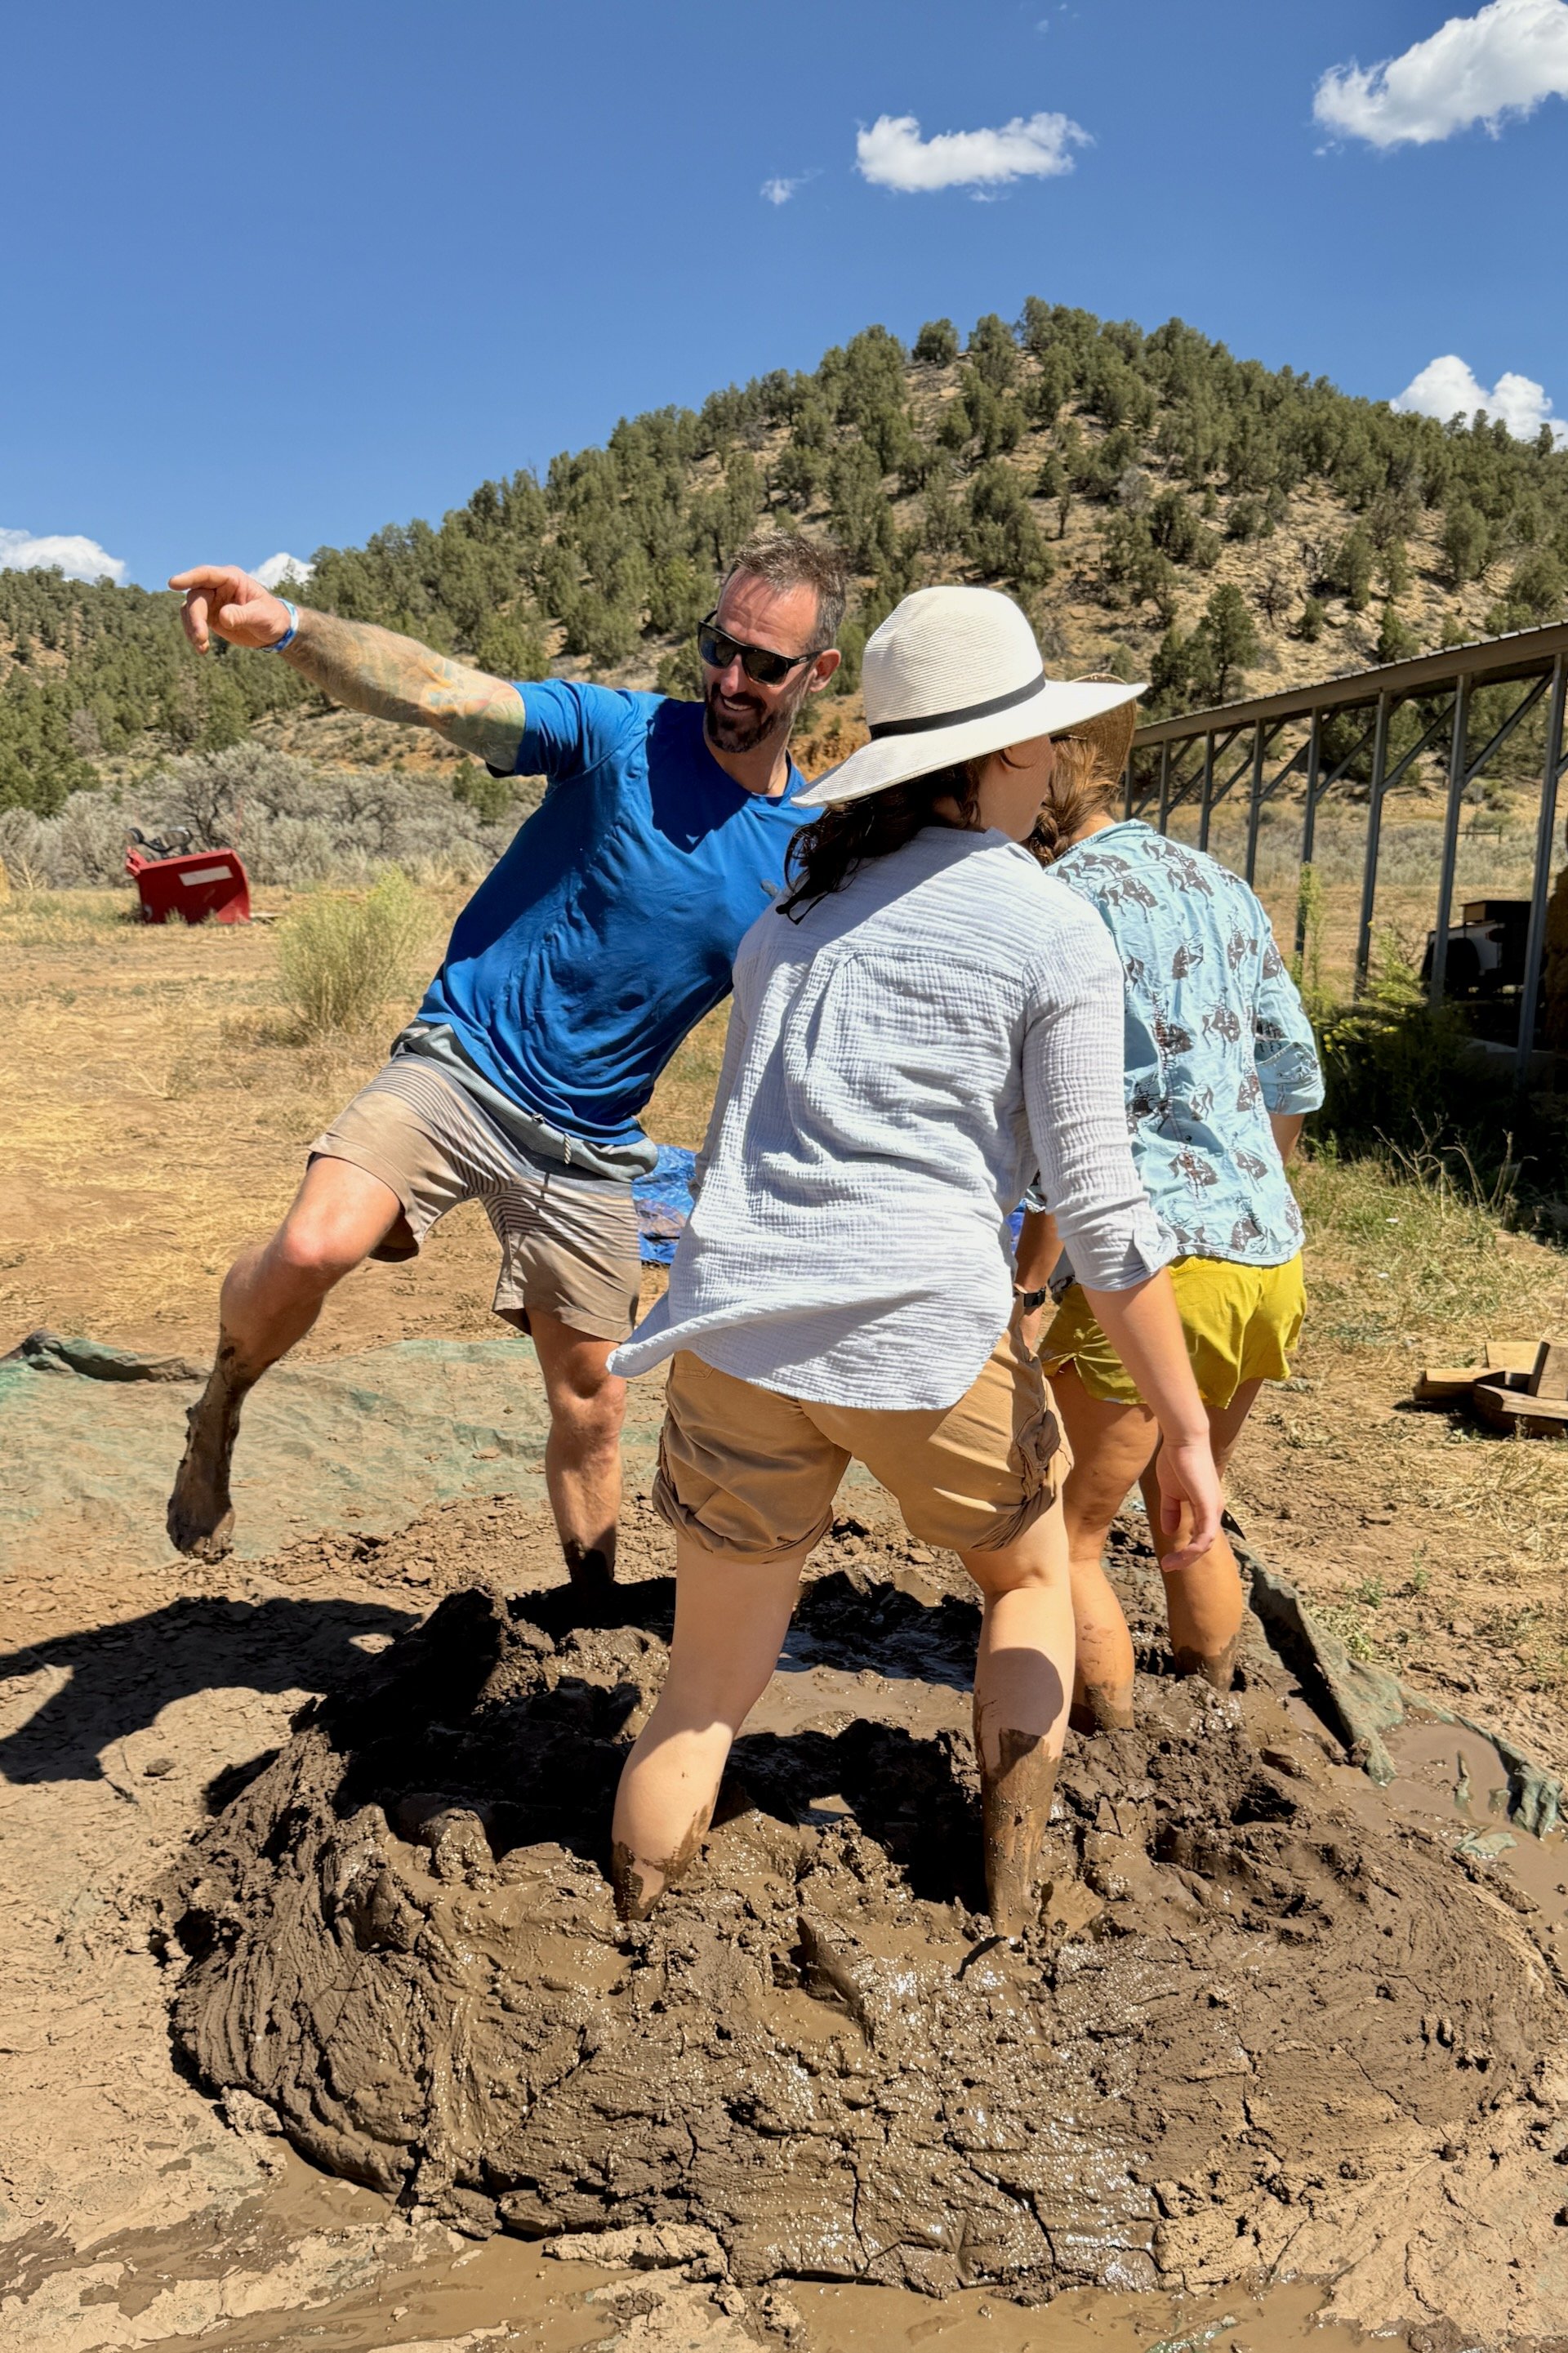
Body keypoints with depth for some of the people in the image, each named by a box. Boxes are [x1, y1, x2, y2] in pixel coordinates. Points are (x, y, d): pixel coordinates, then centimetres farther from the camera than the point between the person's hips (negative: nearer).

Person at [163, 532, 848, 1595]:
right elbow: (441, 693, -24)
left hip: (589, 1146, 4)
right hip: (461, 1067, -3)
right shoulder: (622, 735, -10)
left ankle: (598, 1612, 37)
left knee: (592, 1405, 13)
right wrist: (286, 625, -41)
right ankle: (220, 1410, 4)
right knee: (310, 1251, -29)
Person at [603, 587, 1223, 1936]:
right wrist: (1186, 1428, -1)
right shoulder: (1056, 934, -4)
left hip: (739, 1327, 4)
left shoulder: (797, 902, 12)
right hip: (923, 1336, -3)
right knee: (1031, 1576, 26)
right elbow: (1099, 1212, -7)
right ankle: (1011, 1901, 24)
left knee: (710, 1685, 16)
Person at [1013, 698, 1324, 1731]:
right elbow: (1295, 1077, 18)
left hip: (1158, 1265, -9)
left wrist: (1028, 1288, -13)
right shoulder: (1215, 880, 14)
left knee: (1060, 1534, 7)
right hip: (1273, 1260, 9)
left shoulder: (1067, 899, -10)